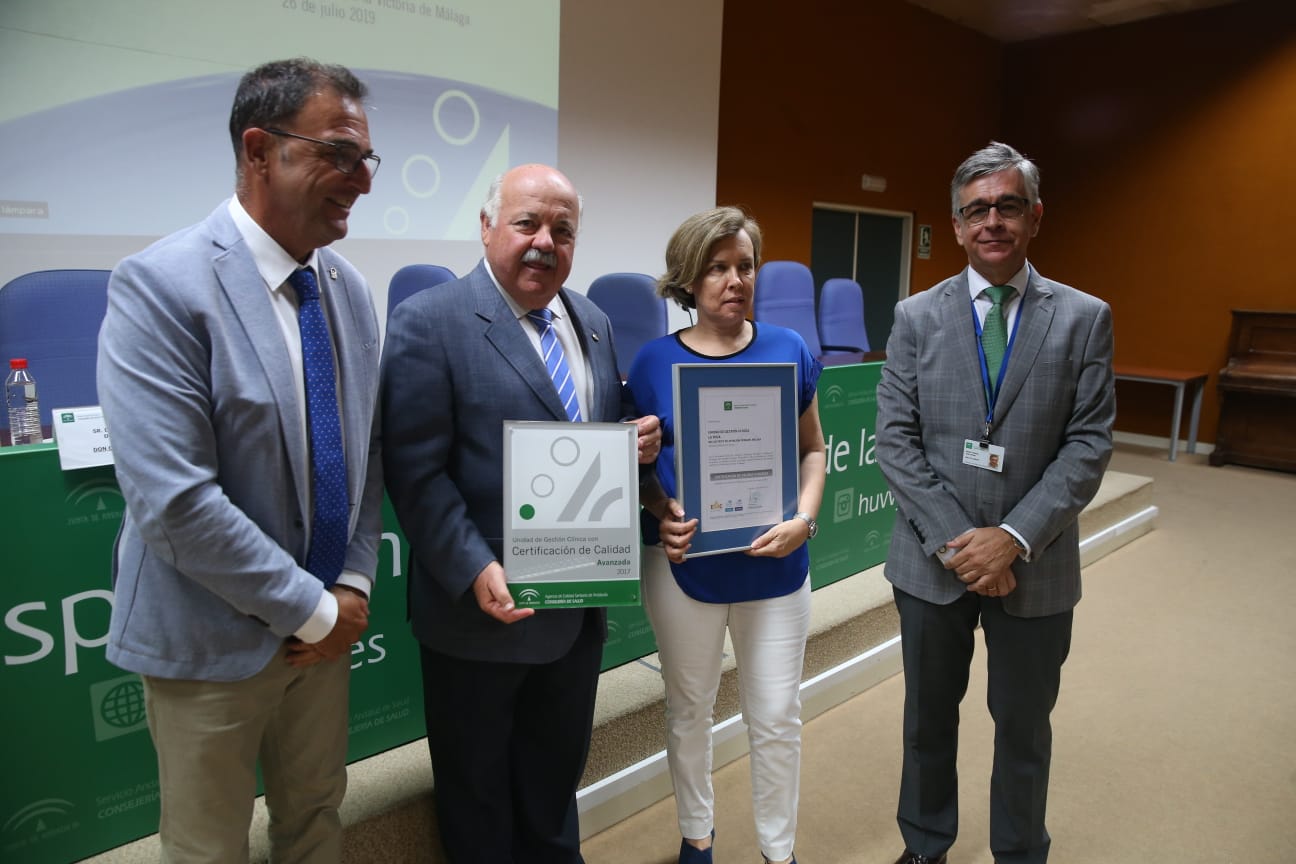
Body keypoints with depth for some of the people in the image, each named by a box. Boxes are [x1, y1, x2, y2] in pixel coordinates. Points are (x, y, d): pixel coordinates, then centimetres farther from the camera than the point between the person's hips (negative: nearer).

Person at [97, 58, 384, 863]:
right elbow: (175, 501, -24)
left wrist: (353, 585, -3)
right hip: (213, 637, -5)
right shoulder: (159, 284, -19)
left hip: (325, 621, 6)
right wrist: (314, 610, -17)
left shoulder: (348, 287, 2)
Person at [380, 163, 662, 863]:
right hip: (484, 607, -5)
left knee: (558, 771, 26)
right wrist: (474, 572, -24)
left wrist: (641, 439, -7)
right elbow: (417, 473, -17)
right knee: (477, 789, 18)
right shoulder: (428, 324, -13)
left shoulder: (594, 323, 7)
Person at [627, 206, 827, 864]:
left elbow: (813, 448, 5)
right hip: (686, 565, 0)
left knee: (777, 717, 11)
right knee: (689, 709, 17)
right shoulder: (655, 361, -6)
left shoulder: (789, 350, -2)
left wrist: (804, 519, -11)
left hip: (774, 564, 1)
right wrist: (662, 515, -17)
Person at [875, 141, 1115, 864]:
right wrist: (956, 542, -14)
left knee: (1024, 729, 16)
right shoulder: (916, 317, -1)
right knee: (929, 718, 18)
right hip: (932, 560, 1)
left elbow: (1089, 444, -7)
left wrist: (1014, 538, -17)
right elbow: (896, 440, -6)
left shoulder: (1085, 318, -2)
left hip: (1036, 566, 0)